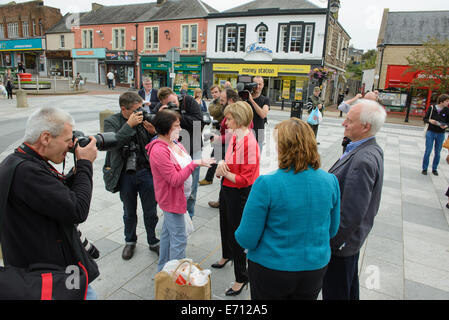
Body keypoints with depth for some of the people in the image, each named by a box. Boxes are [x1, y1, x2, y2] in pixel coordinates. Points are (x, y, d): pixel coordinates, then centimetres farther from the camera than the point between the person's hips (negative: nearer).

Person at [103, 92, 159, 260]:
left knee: (150, 211, 10)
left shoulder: (143, 118, -3)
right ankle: (130, 241, 40)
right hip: (125, 175, 0)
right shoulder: (112, 122, -5)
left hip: (146, 172, 0)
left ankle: (153, 242, 31)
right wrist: (129, 125, -26)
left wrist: (153, 132, -19)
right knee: (129, 212, 18)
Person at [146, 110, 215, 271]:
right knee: (179, 239, -1)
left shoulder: (174, 143, 4)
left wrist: (199, 161, 0)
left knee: (168, 232, 22)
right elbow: (175, 180, -26)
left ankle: (163, 268, 40)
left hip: (178, 195, 10)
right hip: (172, 198, -10)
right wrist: (193, 164, -28)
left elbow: (184, 164, 14)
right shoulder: (159, 151, -25)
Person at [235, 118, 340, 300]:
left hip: (271, 270, -3)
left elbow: (247, 239, -18)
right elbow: (332, 230, 4)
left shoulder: (266, 184, -25)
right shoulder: (331, 181, -11)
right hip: (316, 268, 4)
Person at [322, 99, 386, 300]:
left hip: (340, 245, -9)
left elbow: (351, 214, -29)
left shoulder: (363, 160, -30)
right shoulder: (371, 150, 2)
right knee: (349, 290, 29)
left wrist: (327, 243, -20)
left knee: (335, 293, 11)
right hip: (352, 238, 10)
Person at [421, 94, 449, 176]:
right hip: (431, 132, -1)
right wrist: (430, 120, -20)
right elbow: (425, 119, 0)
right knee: (428, 151, 1)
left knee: (437, 152, 8)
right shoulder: (431, 108, -6)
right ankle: (424, 168, 13)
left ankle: (434, 169, 22)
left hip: (441, 134, 2)